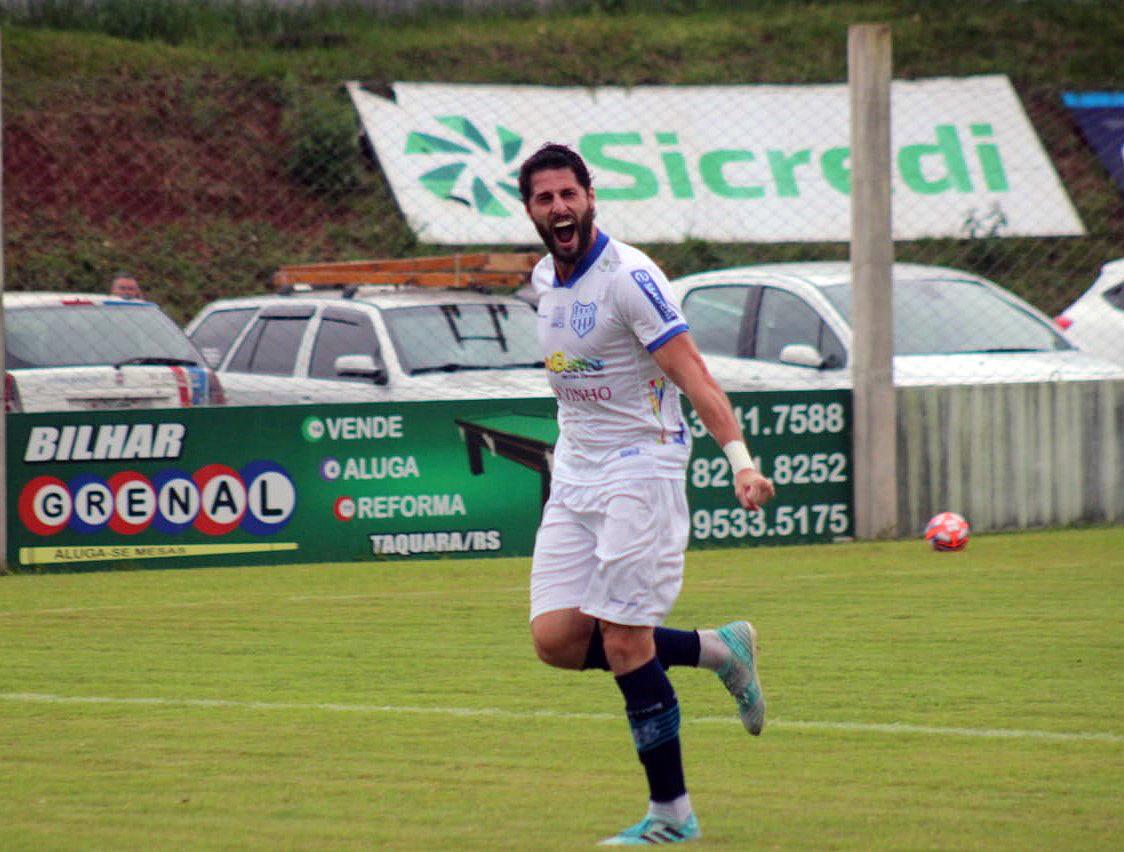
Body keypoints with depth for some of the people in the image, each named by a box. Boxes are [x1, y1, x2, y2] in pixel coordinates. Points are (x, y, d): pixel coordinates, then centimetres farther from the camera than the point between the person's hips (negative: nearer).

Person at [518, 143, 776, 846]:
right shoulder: (545, 279, 9)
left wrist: (741, 458, -33)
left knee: (625, 642, -10)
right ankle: (715, 650, 15)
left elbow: (693, 374, -22)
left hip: (641, 466, -8)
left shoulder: (629, 277, -16)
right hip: (574, 475, 8)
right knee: (556, 639, -3)